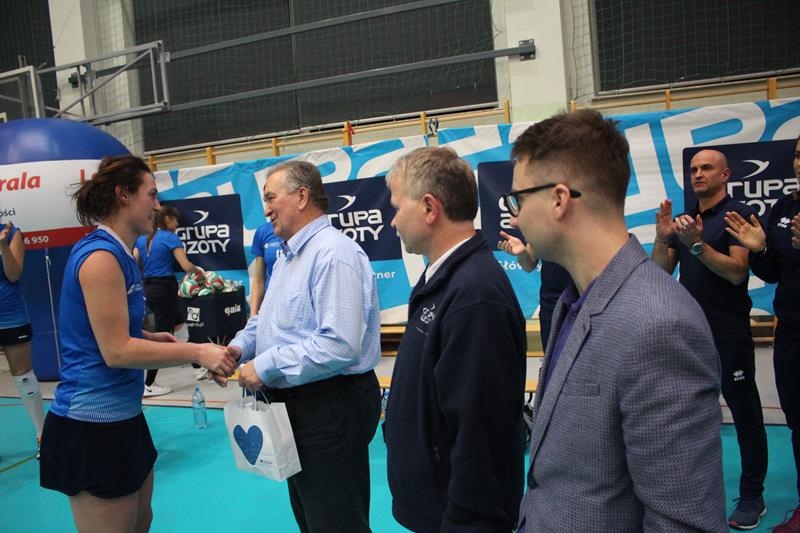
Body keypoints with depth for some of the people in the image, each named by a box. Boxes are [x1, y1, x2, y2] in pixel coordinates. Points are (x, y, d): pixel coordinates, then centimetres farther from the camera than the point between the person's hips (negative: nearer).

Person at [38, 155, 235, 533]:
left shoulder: (117, 255, 10)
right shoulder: (100, 255, -19)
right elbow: (116, 351, -22)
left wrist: (154, 338, 6)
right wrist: (196, 352, -19)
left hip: (119, 417, 9)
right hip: (93, 425, -9)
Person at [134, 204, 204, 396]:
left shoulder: (142, 239, 10)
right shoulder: (171, 238, -10)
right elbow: (186, 266, -16)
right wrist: (198, 271, 3)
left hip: (148, 289, 8)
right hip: (164, 289, -8)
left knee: (180, 326, 21)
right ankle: (148, 385, 4)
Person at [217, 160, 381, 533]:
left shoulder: (332, 253, -22)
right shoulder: (287, 254, 13)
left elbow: (340, 345, -31)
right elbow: (268, 319, 21)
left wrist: (265, 366, -23)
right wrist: (239, 347, 1)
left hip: (330, 406, -10)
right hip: (295, 402, 10)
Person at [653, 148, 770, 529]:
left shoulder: (738, 215, -6)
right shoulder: (683, 219, 11)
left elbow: (737, 272, -17)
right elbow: (662, 270, 6)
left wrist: (696, 244, -26)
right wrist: (662, 237, -10)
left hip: (729, 336, -6)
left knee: (745, 415, 3)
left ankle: (752, 497, 14)